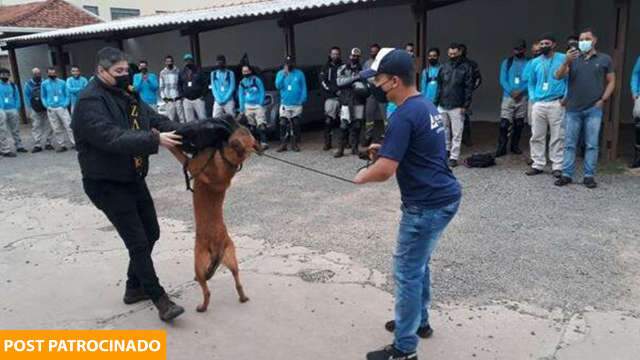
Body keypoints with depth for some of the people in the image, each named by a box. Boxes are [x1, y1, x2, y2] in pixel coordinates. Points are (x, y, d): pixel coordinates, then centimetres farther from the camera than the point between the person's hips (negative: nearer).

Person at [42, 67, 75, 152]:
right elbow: (43, 96, 13)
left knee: (68, 126, -6)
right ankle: (61, 145, 12)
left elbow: (67, 95, 6)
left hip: (61, 108, -2)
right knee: (56, 129, 5)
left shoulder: (62, 82, 4)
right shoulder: (44, 84, 7)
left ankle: (74, 143, -2)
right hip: (51, 109, 2)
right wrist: (46, 105, -2)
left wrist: (65, 104, -8)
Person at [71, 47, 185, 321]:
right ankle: (159, 298, 5)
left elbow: (155, 119, 4)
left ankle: (135, 287, 32)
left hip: (133, 179, 9)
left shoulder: (126, 96, 9)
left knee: (150, 234, 15)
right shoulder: (90, 102, -19)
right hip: (106, 184, -9)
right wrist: (155, 140, -39)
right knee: (138, 242, -6)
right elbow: (113, 139, -32)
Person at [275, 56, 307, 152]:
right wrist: (284, 74, -15)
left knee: (295, 125, 5)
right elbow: (278, 86, -6)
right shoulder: (280, 73, 6)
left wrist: (303, 99, -11)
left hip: (297, 104, -1)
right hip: (284, 104, 1)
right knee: (283, 124, -2)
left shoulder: (299, 74, 1)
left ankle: (294, 144, 14)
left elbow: (304, 87, 1)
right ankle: (283, 144, 4)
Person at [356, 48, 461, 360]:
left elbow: (385, 170, -25)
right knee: (418, 264, 23)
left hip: (427, 205, -10)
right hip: (443, 198, 10)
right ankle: (419, 321, 40)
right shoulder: (426, 106, 10)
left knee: (407, 272, 1)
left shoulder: (404, 116, -21)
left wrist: (362, 176, -5)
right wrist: (386, 148, 12)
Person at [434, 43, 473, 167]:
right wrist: (436, 102, 7)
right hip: (442, 105, 4)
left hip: (457, 106, -4)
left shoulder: (466, 68, -1)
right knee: (444, 131, 12)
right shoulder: (444, 67, 10)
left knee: (456, 133, -1)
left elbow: (469, 88, -4)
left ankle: (454, 157, 4)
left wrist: (465, 105, -10)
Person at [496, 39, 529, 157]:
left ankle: (515, 146, 20)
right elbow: (502, 80, 0)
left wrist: (520, 91, -17)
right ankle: (501, 148, -4)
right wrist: (511, 92, -12)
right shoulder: (507, 62, 5)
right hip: (508, 97, -1)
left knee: (519, 123, 8)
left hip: (523, 97, 1)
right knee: (504, 123, -8)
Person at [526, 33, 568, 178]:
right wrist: (532, 97, 8)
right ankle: (538, 164, 14)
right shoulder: (535, 62, 12)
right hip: (538, 104, 4)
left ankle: (557, 166, 6)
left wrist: (566, 97, -8)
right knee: (537, 136, 5)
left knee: (557, 137, -1)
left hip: (556, 104, -3)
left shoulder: (563, 59, 1)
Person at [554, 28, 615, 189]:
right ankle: (567, 174, 7)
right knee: (569, 144, 2)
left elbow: (611, 81, 10)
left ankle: (589, 176, 7)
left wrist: (603, 99, -2)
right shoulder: (573, 58, 8)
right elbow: (558, 76, -4)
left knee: (592, 144, 1)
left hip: (594, 109, -1)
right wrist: (566, 62, -21)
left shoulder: (605, 59, 7)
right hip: (573, 109, 1)